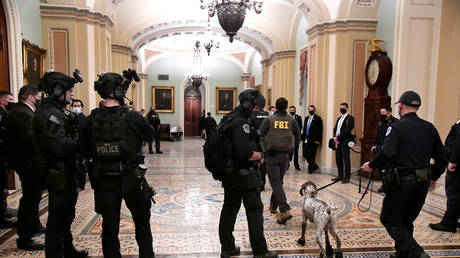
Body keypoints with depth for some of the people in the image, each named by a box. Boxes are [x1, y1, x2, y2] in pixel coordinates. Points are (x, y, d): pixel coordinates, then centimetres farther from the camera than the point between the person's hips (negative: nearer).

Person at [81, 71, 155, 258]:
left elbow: (86, 152, 2)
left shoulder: (91, 120, -6)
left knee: (109, 227, 14)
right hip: (131, 179, -2)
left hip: (103, 181, 3)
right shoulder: (132, 118, -16)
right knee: (142, 222, 19)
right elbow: (149, 133, 2)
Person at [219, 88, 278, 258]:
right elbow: (245, 152, -28)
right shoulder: (241, 123, -20)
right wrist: (259, 156, -9)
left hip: (229, 173, 10)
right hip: (243, 174, -9)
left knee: (229, 209, 14)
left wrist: (254, 153, 7)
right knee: (254, 210, 3)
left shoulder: (228, 118, 12)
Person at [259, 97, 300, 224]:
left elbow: (261, 137, -8)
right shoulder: (292, 121, -1)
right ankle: (273, 205, 34)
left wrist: (264, 150, 8)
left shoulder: (268, 120, -6)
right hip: (285, 156, 3)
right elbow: (297, 139, 3)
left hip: (271, 155, -3)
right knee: (279, 180, 19)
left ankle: (285, 210, -14)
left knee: (276, 183, -2)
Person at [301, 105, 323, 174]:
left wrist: (318, 140, -14)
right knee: (305, 154, 1)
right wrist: (303, 137, 11)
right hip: (305, 140, 6)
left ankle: (311, 167, 13)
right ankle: (314, 166, 14)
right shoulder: (306, 118, 16)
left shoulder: (318, 118, -3)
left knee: (312, 155, -1)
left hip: (313, 140, -6)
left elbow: (320, 130, -8)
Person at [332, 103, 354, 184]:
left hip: (344, 142, -7)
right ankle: (340, 175, 21)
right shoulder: (339, 118, 21)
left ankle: (347, 177, 1)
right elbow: (335, 128, 16)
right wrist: (335, 137, -2)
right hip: (337, 142, 8)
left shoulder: (350, 118, -4)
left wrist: (338, 138, -15)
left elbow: (347, 130, -15)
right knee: (338, 159, 11)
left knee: (346, 160, -4)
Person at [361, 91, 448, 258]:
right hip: (422, 183, 7)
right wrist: (434, 178, 25)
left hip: (402, 181, -6)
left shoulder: (396, 127, -10)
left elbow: (387, 153, -26)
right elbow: (442, 158, 12)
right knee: (406, 221, 19)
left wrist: (372, 165, -10)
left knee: (390, 220, 6)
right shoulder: (430, 128, 9)